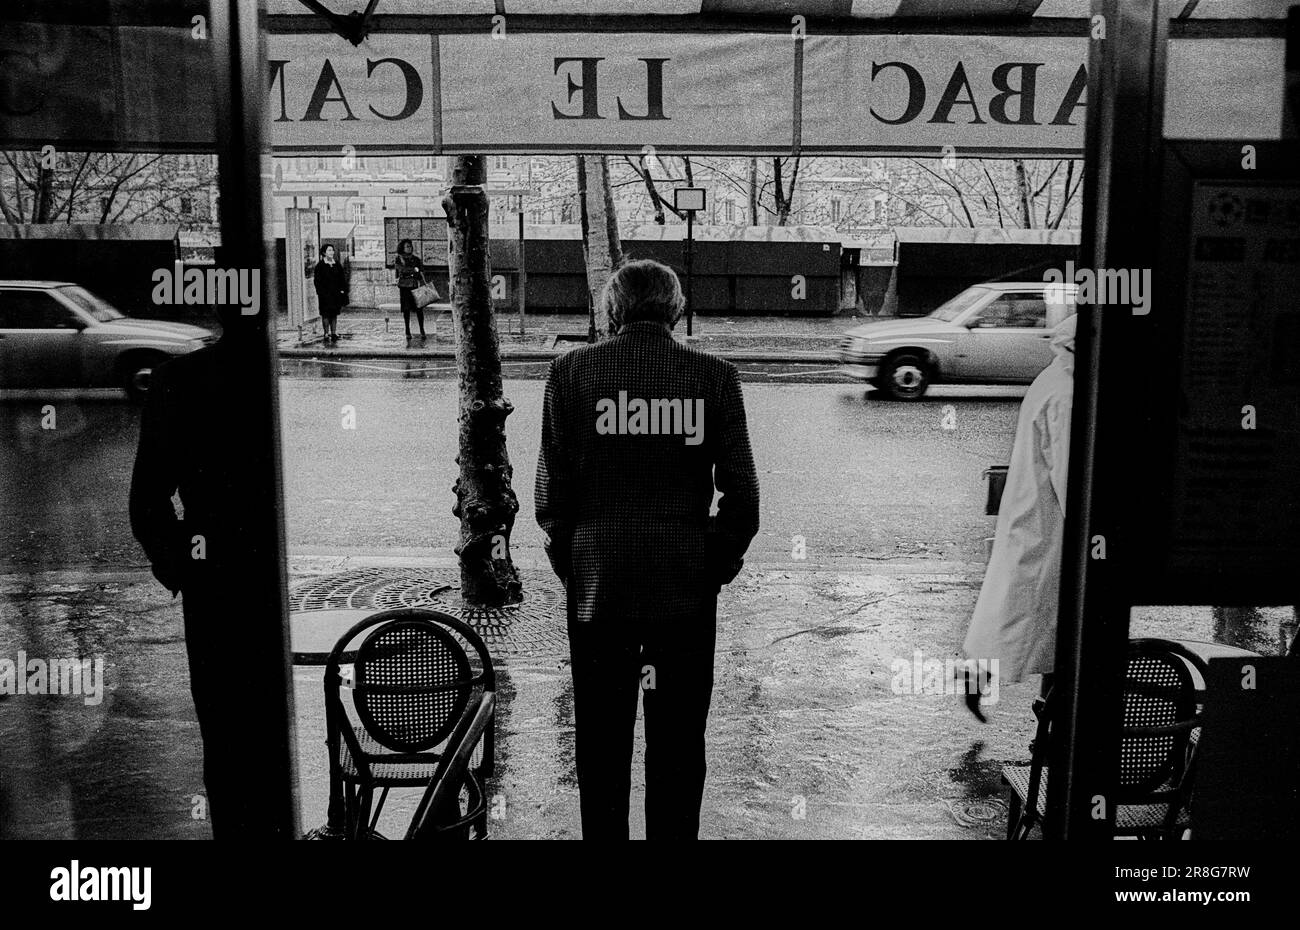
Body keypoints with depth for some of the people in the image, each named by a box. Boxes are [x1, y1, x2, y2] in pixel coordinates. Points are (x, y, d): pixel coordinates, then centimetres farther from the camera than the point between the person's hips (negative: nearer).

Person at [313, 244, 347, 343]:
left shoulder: (337, 264, 9)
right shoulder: (320, 265, -3)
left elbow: (342, 278, 12)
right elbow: (317, 280, -5)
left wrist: (342, 289, 2)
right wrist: (320, 292, -13)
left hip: (336, 293, 4)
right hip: (325, 294, -4)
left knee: (334, 314, 8)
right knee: (325, 314, 0)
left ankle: (334, 333, 14)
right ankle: (327, 334, 5)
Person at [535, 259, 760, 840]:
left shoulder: (572, 371, -2)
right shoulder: (715, 376, -2)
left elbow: (552, 489, -3)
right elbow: (742, 493, -3)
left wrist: (569, 563, 9)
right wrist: (720, 563, 9)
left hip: (598, 580, 0)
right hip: (687, 584, 0)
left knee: (601, 738, 13)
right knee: (679, 738, 12)